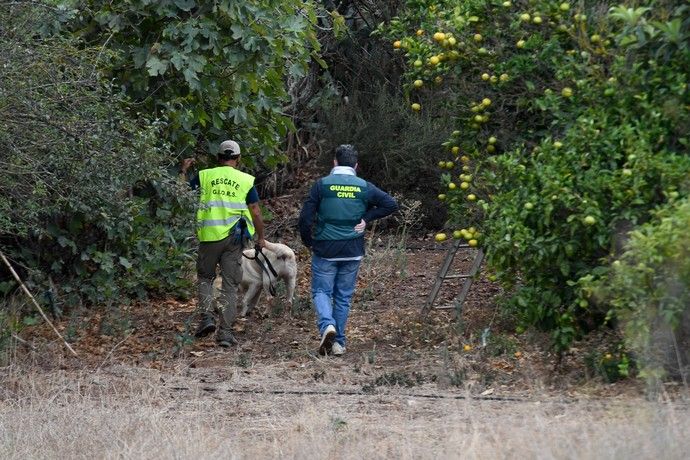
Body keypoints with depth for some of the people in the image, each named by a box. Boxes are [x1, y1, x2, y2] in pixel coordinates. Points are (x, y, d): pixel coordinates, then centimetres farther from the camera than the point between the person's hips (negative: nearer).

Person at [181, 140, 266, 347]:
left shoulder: (205, 176, 2)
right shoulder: (246, 180, 2)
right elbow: (256, 212, 1)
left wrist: (184, 171, 27)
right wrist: (260, 237, 14)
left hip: (209, 236, 0)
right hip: (234, 237, 0)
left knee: (205, 277, 19)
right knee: (230, 285, 4)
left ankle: (206, 317, -2)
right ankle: (225, 332, 0)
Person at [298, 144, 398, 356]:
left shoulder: (322, 185, -6)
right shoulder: (364, 187, 0)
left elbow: (306, 217, -8)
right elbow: (391, 204, -3)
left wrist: (308, 241, 7)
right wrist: (367, 218, 2)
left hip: (325, 250, -2)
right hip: (352, 252, 2)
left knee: (321, 291, 6)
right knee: (343, 296, 12)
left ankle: (327, 325, -22)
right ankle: (339, 342, 14)